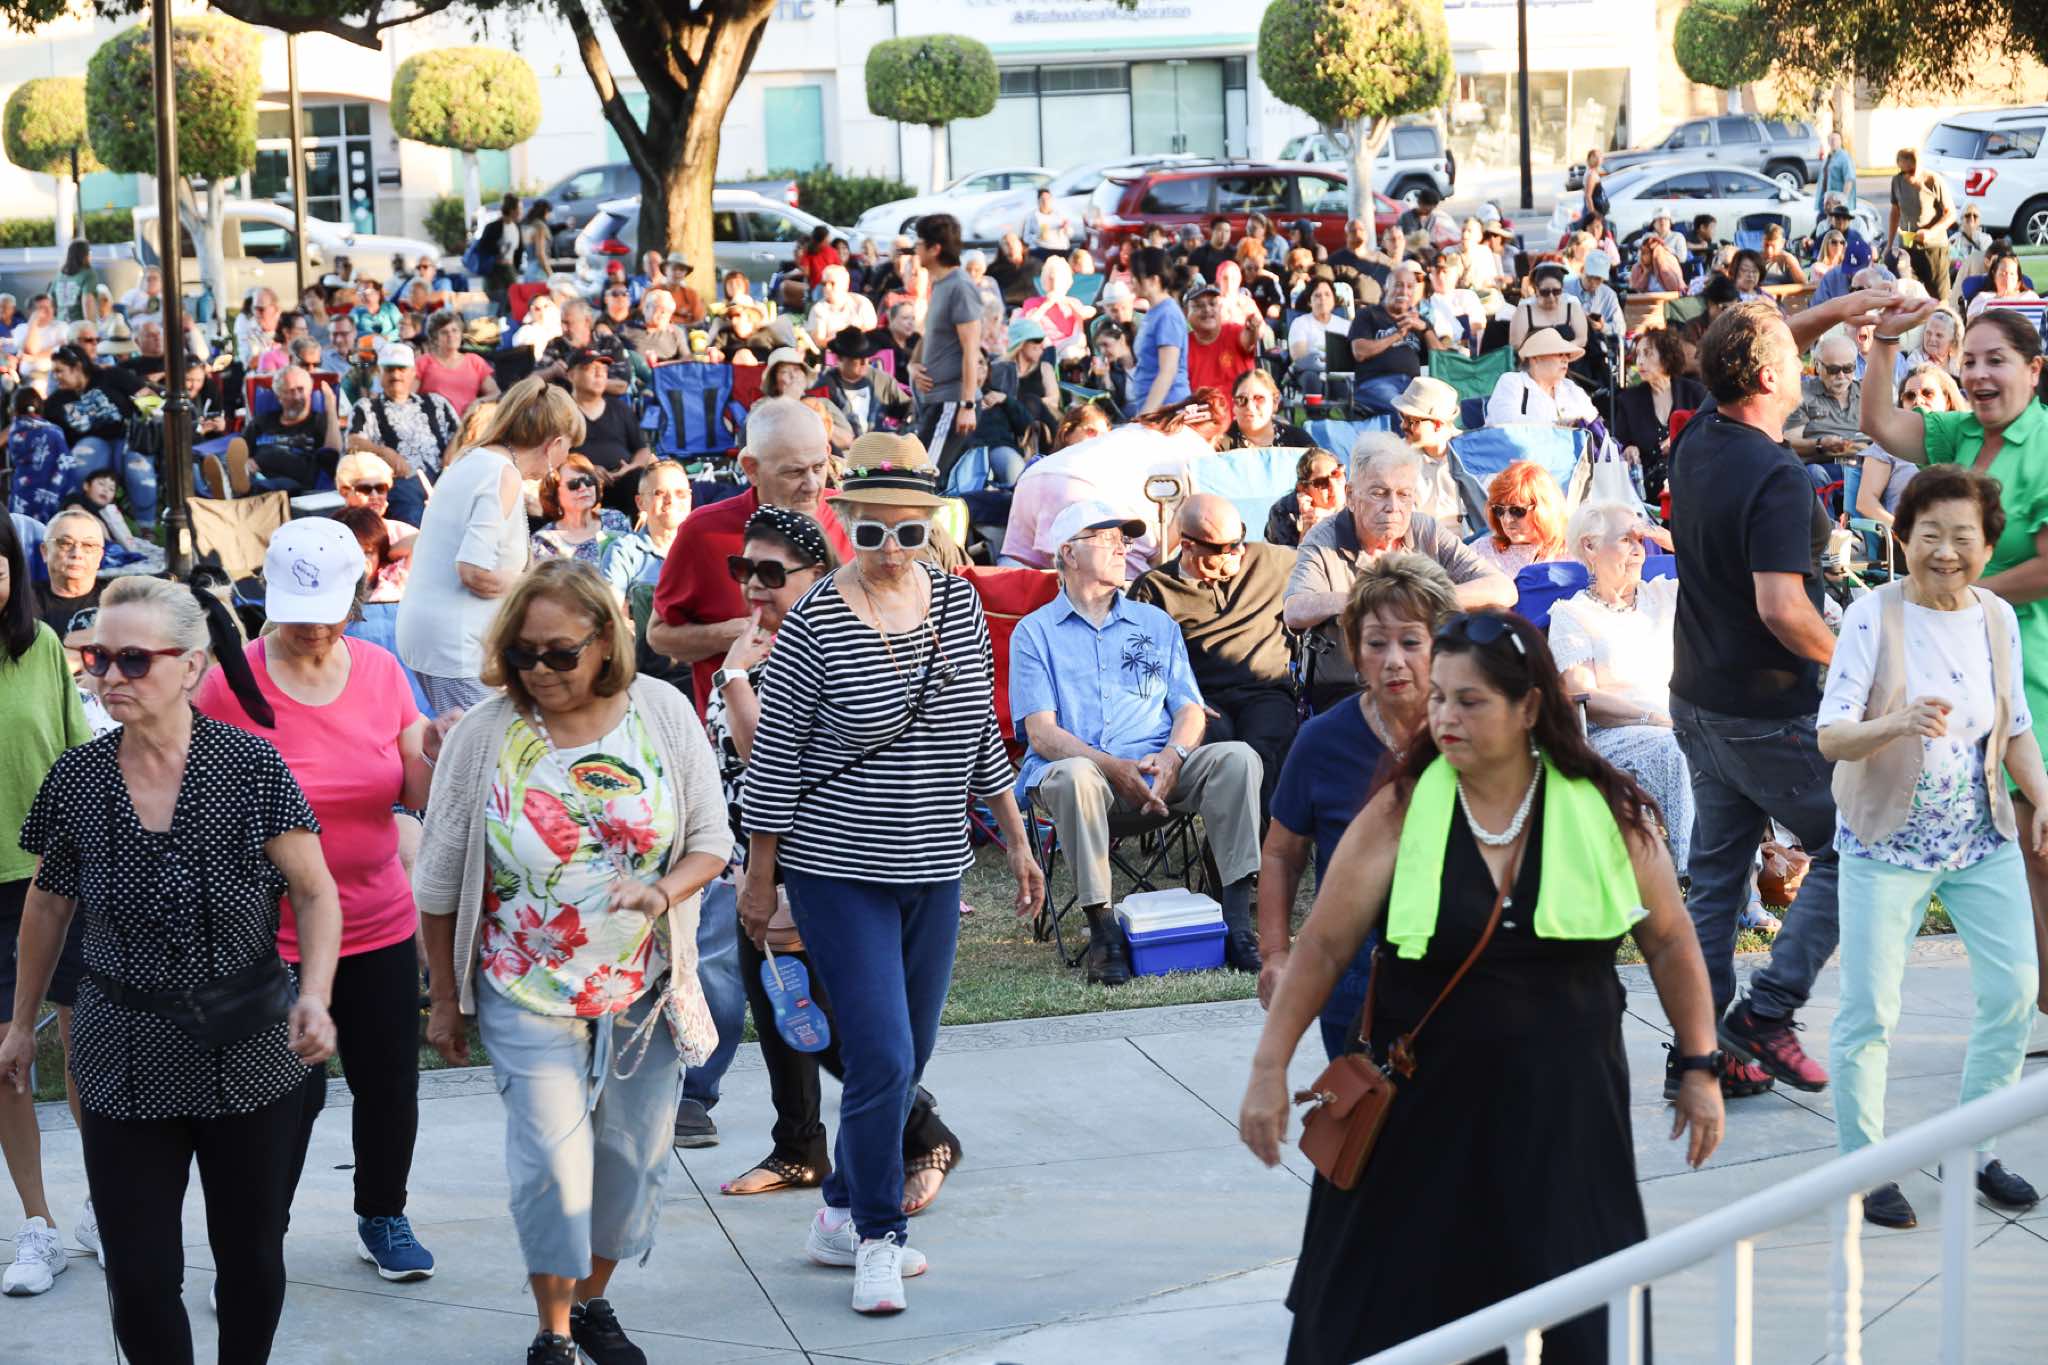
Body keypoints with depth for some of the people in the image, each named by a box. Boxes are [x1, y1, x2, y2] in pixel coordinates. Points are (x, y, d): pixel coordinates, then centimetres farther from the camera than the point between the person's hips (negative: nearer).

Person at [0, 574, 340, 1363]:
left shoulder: (252, 766, -9)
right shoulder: (76, 781, -3)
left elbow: (314, 892, -6)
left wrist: (314, 995, -22)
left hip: (249, 1054, -1)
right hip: (126, 1065, 1)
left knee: (251, 1258, 10)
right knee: (140, 1278, -1)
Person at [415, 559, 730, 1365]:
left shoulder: (663, 716, -5)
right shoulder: (484, 735, -10)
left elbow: (711, 840, 3)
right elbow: (440, 881, -1)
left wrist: (664, 891, -19)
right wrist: (445, 999, 4)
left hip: (644, 991, 3)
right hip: (527, 996, -2)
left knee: (632, 1156, 11)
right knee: (553, 1162, -9)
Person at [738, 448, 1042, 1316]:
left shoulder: (958, 603, 3)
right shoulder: (817, 623, -13)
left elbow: (980, 733, 13)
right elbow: (773, 756, -8)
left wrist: (1015, 839, 14)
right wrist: (760, 878, -6)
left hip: (933, 870, 6)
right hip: (840, 870, -6)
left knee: (910, 1054, 11)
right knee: (883, 1057, -11)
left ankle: (843, 1215, 27)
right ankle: (876, 1239, 4)